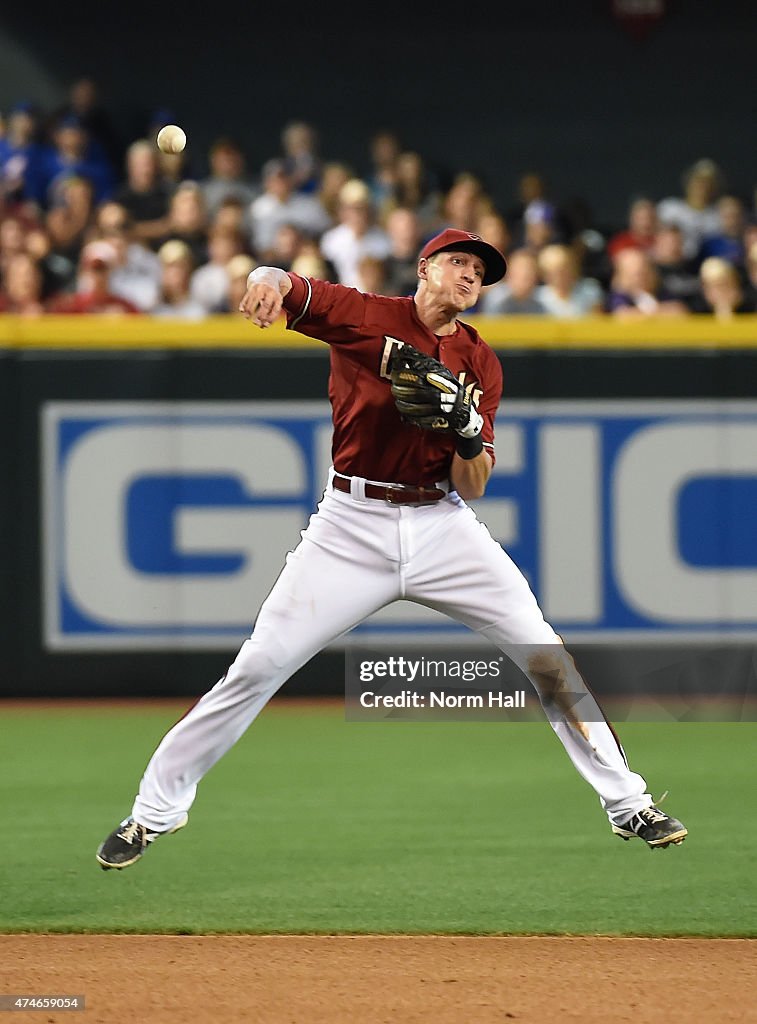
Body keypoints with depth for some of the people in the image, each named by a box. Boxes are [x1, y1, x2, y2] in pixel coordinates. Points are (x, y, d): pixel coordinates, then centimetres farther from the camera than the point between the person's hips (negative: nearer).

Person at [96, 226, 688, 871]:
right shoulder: (363, 317, -2)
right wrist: (272, 279, -40)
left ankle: (628, 804, 6)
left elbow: (473, 487, 3)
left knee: (546, 657, -5)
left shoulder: (480, 363, 6)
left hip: (443, 527, 3)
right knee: (258, 667, -7)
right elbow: (283, 291, -16)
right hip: (352, 527, -3)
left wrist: (470, 436, -18)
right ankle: (156, 810, 5)